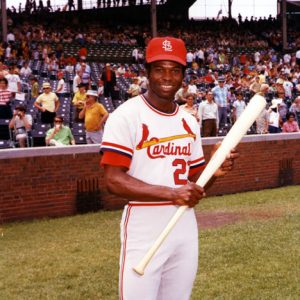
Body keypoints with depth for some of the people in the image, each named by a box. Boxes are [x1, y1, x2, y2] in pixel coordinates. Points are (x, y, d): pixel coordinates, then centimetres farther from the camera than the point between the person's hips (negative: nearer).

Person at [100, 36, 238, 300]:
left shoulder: (189, 122, 12)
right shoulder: (126, 116, -9)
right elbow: (114, 181, -17)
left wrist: (215, 170, -4)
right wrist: (171, 193, -25)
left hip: (185, 229, 6)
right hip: (144, 232, -6)